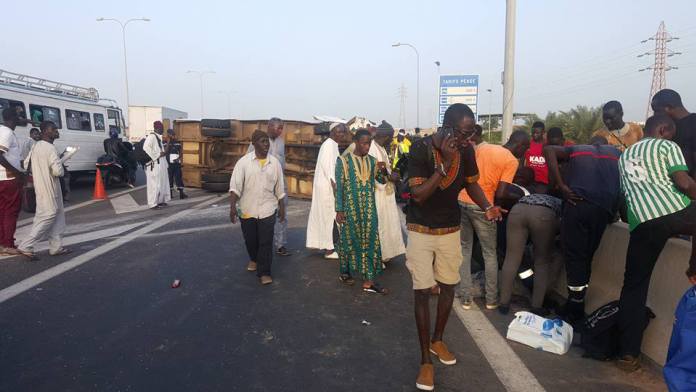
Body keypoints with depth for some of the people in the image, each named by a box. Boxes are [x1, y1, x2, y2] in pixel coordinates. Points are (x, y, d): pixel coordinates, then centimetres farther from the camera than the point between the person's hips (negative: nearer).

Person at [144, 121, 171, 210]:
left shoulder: (158, 137, 16)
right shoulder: (151, 136, -13)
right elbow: (146, 147, -25)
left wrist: (164, 152, 10)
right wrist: (158, 155, -20)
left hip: (161, 164, 10)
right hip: (154, 164, -10)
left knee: (162, 183, 14)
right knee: (154, 184, -6)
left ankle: (160, 201, 24)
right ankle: (152, 204, 0)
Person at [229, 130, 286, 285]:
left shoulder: (275, 162, 0)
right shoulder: (244, 162, -7)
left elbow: (279, 188, 7)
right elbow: (235, 185, -12)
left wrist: (282, 207, 9)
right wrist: (232, 206, -21)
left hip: (267, 209, 0)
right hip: (247, 209, 0)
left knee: (266, 242, -3)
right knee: (250, 239, 16)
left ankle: (264, 272, 8)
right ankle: (254, 259, 45)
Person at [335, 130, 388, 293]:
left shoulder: (372, 161, 6)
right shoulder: (344, 161, -6)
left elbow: (383, 181, 8)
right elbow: (339, 187, -7)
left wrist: (382, 170, -14)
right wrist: (339, 210, -10)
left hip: (369, 209, 4)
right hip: (350, 208, -4)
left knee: (370, 241, 1)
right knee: (349, 240, 8)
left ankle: (368, 280, 6)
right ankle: (345, 272, 28)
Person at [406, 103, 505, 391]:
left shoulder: (466, 150, -8)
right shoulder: (421, 149, -22)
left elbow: (471, 183, 6)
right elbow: (418, 195, -26)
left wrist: (487, 207, -13)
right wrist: (445, 162, -34)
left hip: (451, 229, 4)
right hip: (421, 230, -4)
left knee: (449, 285, 13)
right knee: (422, 291, -2)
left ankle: (437, 340, 37)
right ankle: (425, 360, 11)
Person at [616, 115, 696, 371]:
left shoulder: (625, 155, 29)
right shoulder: (667, 146, 11)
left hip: (641, 221, 5)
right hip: (674, 211, -4)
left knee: (634, 286, 11)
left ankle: (628, 354, 9)